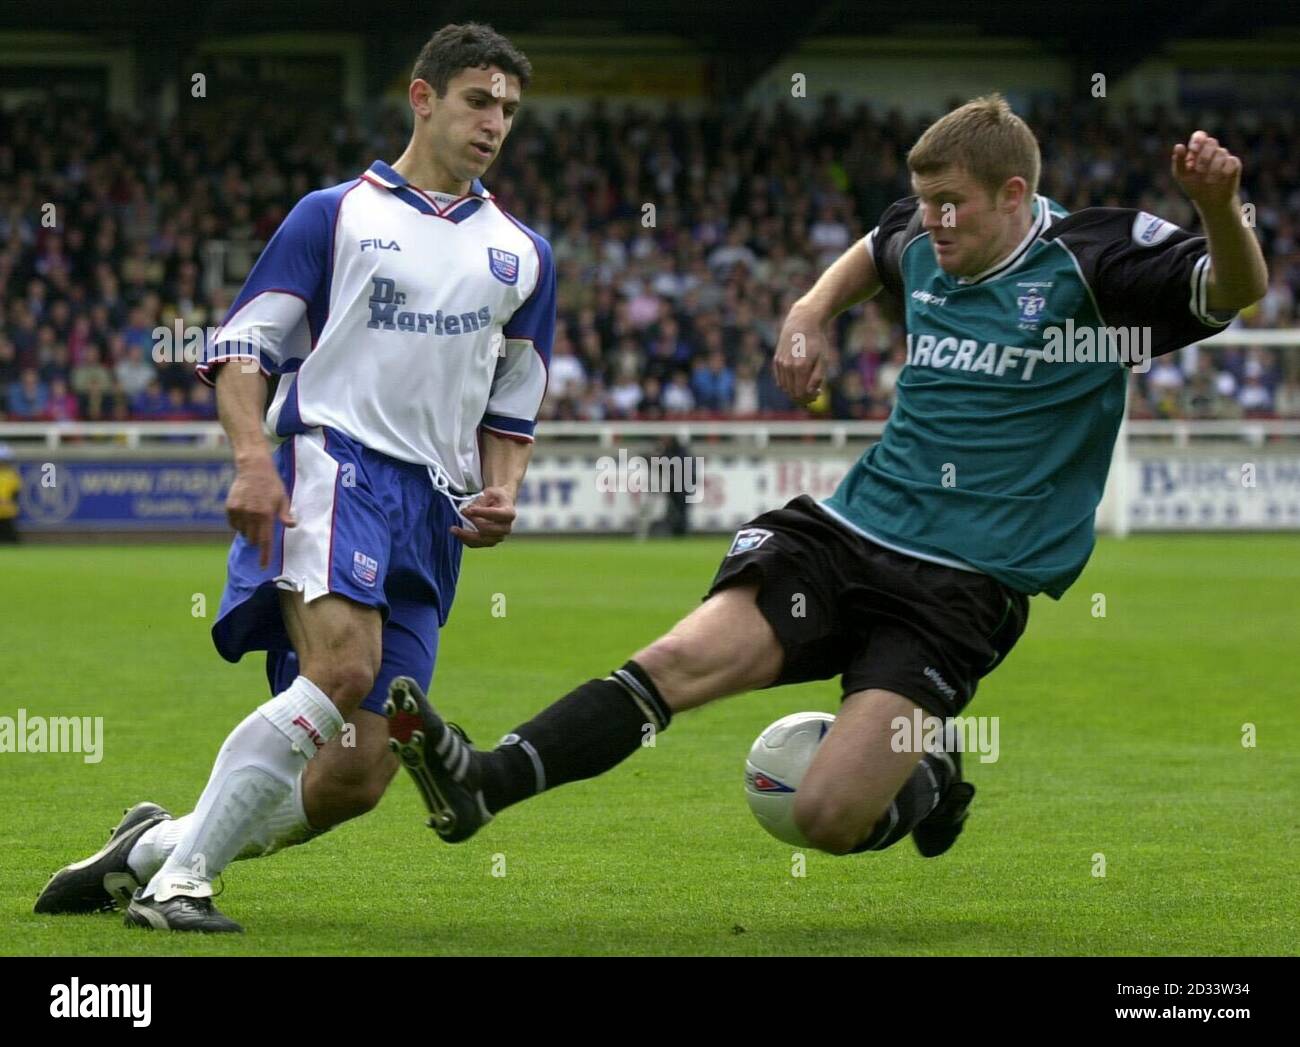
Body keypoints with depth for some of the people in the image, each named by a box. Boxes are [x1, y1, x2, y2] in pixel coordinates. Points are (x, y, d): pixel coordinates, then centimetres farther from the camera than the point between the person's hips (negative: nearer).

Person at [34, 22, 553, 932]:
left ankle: (153, 848, 15)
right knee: (343, 667, -32)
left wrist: (501, 493, 6)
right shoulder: (334, 215, 7)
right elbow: (239, 346, 3)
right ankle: (177, 880, -25)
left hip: (432, 513, 5)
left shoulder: (523, 255, 20)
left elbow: (513, 407, 27)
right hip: (331, 462, -5)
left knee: (358, 778, -4)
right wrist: (253, 458, -14)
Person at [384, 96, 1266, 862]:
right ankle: (485, 785, -27)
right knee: (687, 656, -20)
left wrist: (1220, 210, -39)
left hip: (964, 586, -5)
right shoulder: (923, 248, 10)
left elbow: (1235, 291, -20)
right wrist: (813, 309, 18)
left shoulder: (1091, 260, -8)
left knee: (830, 818, -15)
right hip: (847, 531, 5)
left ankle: (930, 781, 18)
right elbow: (877, 252, 36)